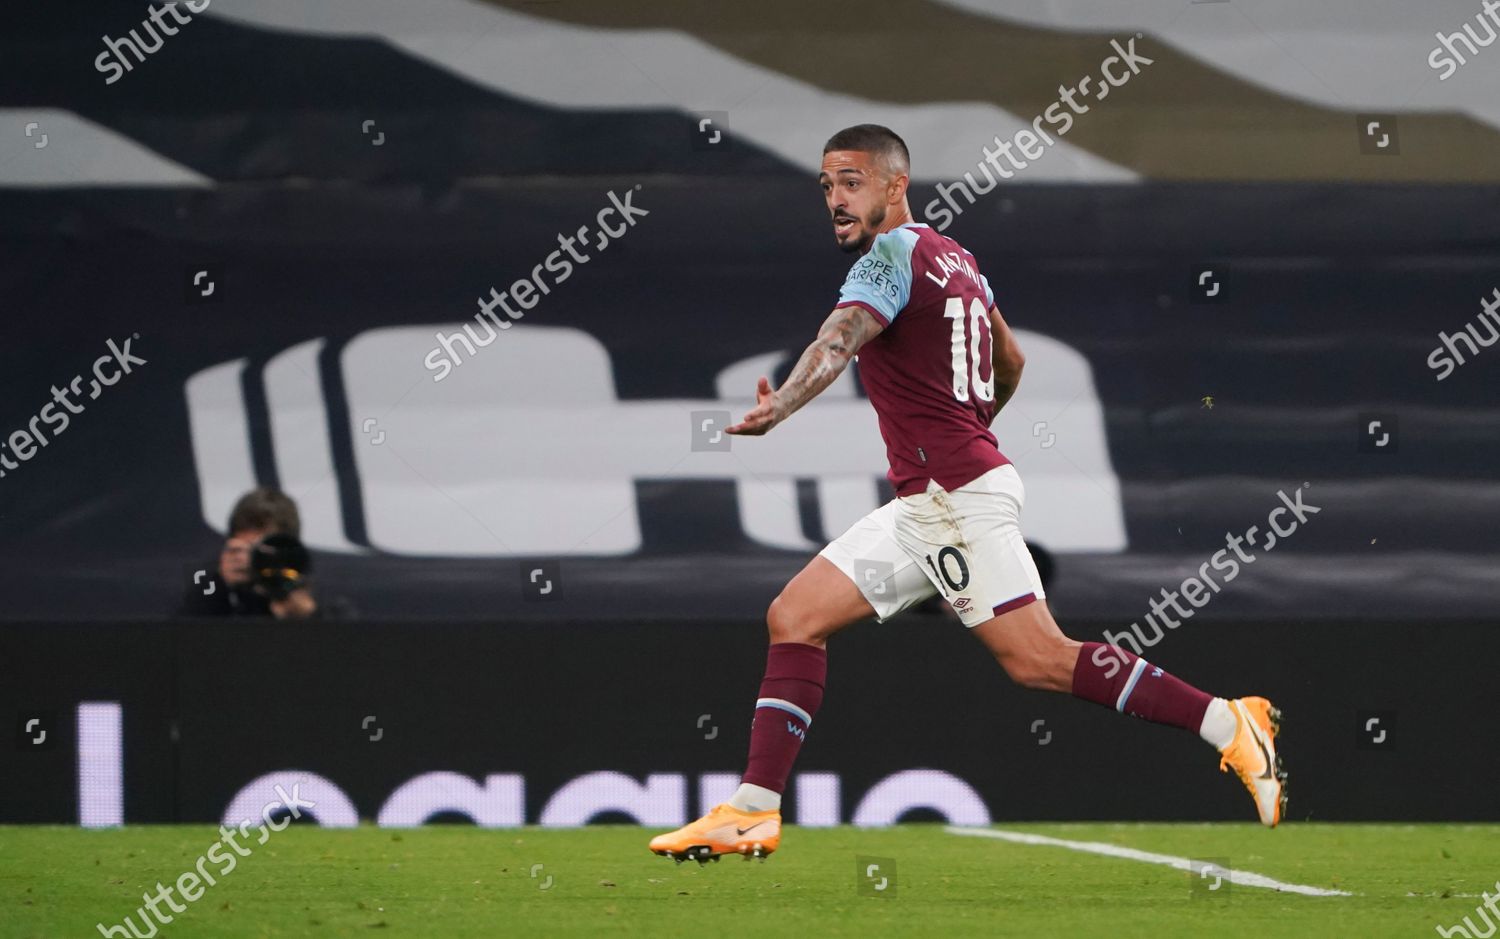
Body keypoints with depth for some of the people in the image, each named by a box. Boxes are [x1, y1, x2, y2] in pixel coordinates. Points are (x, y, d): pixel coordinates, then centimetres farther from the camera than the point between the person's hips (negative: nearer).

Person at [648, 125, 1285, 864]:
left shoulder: (893, 257, -11)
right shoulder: (953, 257, 16)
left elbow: (839, 341, -32)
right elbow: (1010, 362, 29)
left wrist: (777, 408, -48)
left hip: (956, 497, -10)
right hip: (927, 506, 10)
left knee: (1039, 659, -12)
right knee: (794, 618, 7)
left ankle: (1229, 727, -8)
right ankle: (753, 810, 4)